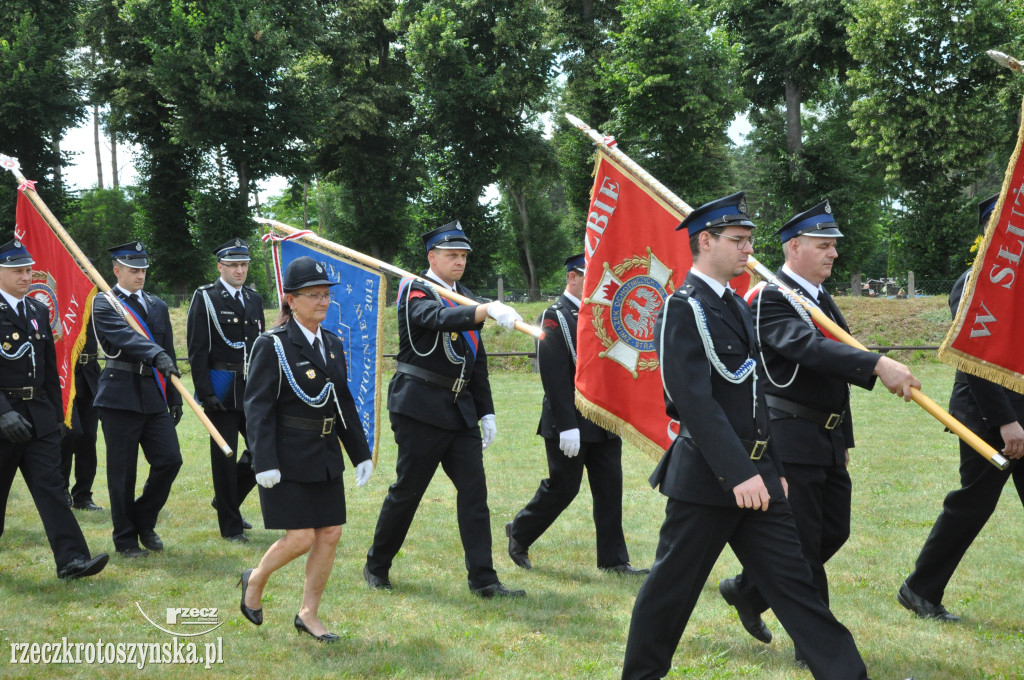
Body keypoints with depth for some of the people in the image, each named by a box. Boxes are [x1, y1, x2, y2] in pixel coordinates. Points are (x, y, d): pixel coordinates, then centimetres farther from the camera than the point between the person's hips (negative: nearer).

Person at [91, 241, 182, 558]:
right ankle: (126, 540, 13)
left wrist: (174, 397, 14)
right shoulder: (103, 304, -3)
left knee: (169, 459, -3)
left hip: (154, 395, 5)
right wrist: (156, 354, -39)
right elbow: (126, 336, -23)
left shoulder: (157, 306, 16)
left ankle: (144, 521, 19)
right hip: (120, 397, -5)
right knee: (122, 471, 1)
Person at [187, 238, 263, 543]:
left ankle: (226, 498, 27)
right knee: (224, 456, 2)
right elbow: (197, 350, -9)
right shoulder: (205, 298, -5)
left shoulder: (254, 299, 13)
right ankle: (231, 526, 11)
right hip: (221, 389, -6)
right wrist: (205, 392, -16)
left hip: (252, 388, 6)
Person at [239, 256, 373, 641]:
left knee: (331, 535, 5)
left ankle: (308, 615, 19)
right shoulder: (272, 345, -9)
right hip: (289, 460, -7)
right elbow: (258, 407, -13)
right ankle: (255, 580, 21)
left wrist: (361, 453, 13)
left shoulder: (333, 345, 11)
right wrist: (264, 463, -19)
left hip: (326, 458, 7)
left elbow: (345, 404, 16)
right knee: (300, 538, -7)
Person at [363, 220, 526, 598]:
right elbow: (440, 318, -31)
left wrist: (486, 412, 15)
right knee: (407, 491, 2)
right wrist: (490, 310, -45)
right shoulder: (414, 291, -7)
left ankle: (483, 579, 1)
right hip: (421, 407, -7)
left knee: (474, 490, -1)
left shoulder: (464, 299, 16)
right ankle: (376, 567, 21)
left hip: (461, 409, 7)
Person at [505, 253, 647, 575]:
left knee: (610, 487, 5)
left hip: (604, 423, 7)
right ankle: (519, 534, 23)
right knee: (562, 488, 1)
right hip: (572, 423, -7)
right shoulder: (555, 317, -11)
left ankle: (613, 559, 11)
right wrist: (567, 427, -21)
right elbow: (554, 377, -17)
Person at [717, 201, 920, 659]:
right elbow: (809, 347, -32)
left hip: (828, 439, 9)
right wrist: (878, 364, -42)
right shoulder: (770, 301, -14)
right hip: (792, 439, -9)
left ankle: (747, 591, 31)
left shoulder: (823, 302, 15)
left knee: (833, 532, 14)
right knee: (803, 542, -1)